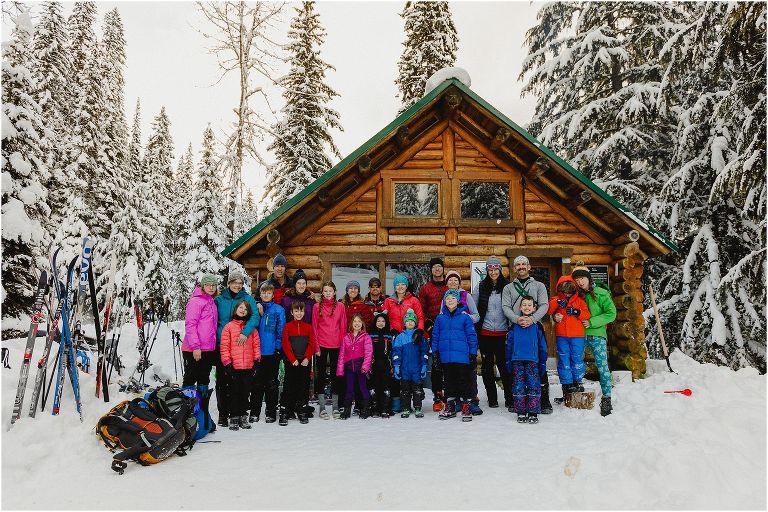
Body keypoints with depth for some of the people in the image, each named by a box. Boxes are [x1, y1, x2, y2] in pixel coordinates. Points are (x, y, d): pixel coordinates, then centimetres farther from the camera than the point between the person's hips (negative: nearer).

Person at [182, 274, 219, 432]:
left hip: (208, 350, 8)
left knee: (204, 383, 13)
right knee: (190, 381, 0)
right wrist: (195, 347, -21)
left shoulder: (212, 302, 15)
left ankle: (204, 417, 22)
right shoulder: (196, 301, -10)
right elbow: (190, 324, -17)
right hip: (193, 350, -8)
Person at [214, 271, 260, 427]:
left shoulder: (248, 299, 3)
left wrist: (245, 332, -26)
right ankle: (223, 413, 14)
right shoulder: (219, 300, 7)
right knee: (222, 380, 3)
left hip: (241, 346, -1)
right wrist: (214, 340, 1)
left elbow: (255, 316, -11)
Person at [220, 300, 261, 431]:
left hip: (248, 366, 2)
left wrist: (256, 361, 2)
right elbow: (224, 347, -2)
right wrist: (227, 363, -7)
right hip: (233, 367, -2)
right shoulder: (228, 327, 2)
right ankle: (234, 417, 14)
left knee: (245, 392, 9)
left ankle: (243, 417, 19)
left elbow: (256, 345, 9)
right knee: (234, 392, 4)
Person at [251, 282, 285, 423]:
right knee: (257, 382, 7)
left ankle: (271, 412, 15)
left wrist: (278, 347, -7)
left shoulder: (279, 310, 2)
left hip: (272, 352, -2)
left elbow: (281, 330, -1)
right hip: (257, 351, 2)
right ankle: (254, 412, 17)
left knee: (271, 383, 6)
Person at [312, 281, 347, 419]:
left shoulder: (340, 306, 4)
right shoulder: (317, 307, 1)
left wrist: (343, 344, -1)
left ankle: (335, 407, 17)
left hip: (336, 345, 1)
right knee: (320, 374, 5)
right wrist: (316, 347, -5)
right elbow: (314, 328, 0)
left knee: (336, 374, 8)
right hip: (321, 345, -1)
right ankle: (322, 407, 13)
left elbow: (343, 327, 5)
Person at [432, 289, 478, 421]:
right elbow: (435, 336, 11)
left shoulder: (464, 317, 0)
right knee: (449, 381, 13)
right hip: (446, 356, 3)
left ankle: (465, 407, 10)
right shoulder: (440, 318, 8)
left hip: (462, 356, -3)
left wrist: (473, 353, -3)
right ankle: (450, 408, 23)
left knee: (463, 381, 0)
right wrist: (435, 352, 6)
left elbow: (472, 336, 1)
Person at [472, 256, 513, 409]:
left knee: (504, 365, -1)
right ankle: (492, 399, 18)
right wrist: (474, 328, 4)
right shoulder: (480, 287, 4)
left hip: (502, 333, -2)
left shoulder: (507, 286, 1)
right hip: (485, 333, 2)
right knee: (487, 366, 8)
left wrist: (512, 328, 1)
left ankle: (510, 398, 9)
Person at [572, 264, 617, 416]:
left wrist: (592, 322, -14)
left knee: (602, 366, -4)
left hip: (596, 335, -4)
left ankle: (606, 399, 5)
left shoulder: (601, 294, -4)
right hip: (579, 335, 4)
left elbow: (611, 314, -6)